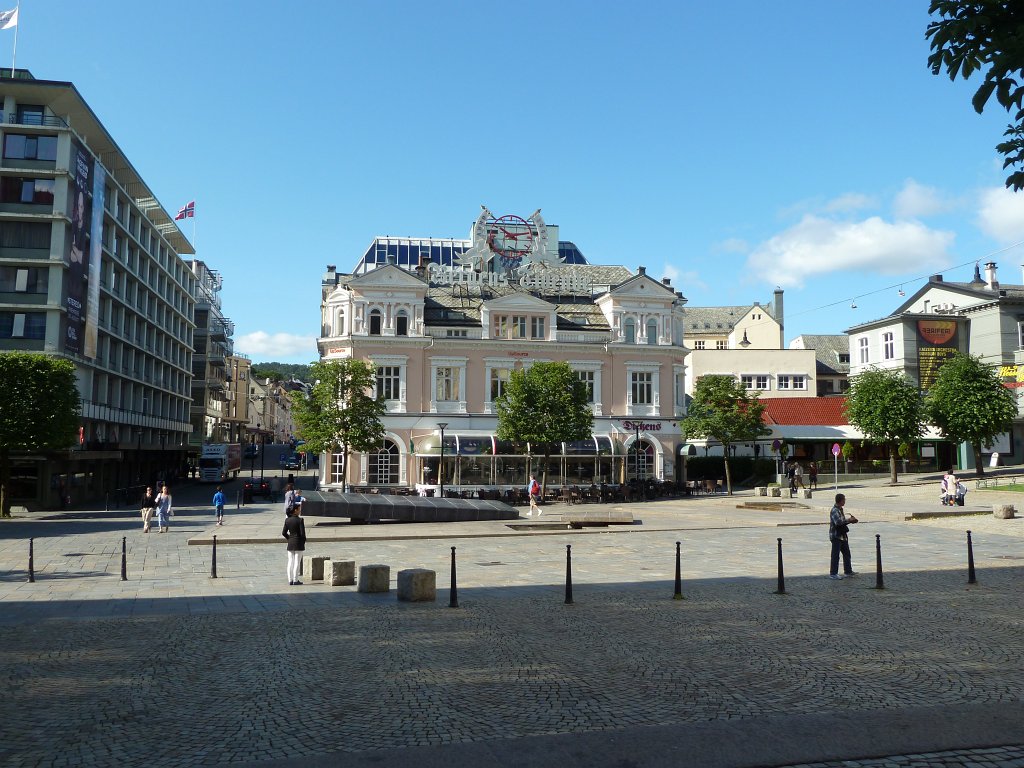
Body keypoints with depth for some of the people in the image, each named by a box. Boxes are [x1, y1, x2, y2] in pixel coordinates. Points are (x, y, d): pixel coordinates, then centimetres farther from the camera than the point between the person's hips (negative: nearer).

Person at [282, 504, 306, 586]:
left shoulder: (287, 520, 2)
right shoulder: (300, 520, -13)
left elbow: (284, 533, 2)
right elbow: (302, 533, -15)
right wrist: (304, 541, 1)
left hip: (290, 544, 5)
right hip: (299, 543, -5)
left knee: (290, 562, 10)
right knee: (297, 562, 1)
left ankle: (290, 580, 12)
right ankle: (295, 580, 3)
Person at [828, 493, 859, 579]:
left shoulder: (840, 510, 13)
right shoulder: (834, 510, -18)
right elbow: (838, 522, -29)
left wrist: (850, 520, 6)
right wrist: (849, 520, -19)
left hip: (842, 536, 10)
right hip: (836, 536, -10)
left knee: (846, 553, 17)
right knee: (835, 555, -4)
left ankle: (848, 571, 28)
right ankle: (833, 573, 2)